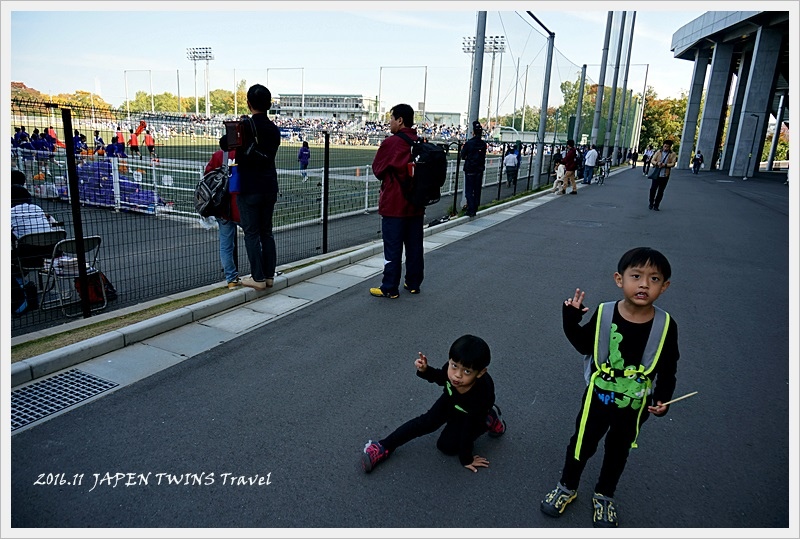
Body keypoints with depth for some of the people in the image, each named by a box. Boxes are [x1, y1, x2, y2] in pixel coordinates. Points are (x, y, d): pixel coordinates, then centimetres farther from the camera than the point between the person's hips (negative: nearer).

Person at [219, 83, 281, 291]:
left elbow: (224, 144, -7)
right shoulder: (274, 129, 7)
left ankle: (258, 278, 4)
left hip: (249, 188, -5)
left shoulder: (246, 125, -12)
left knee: (252, 233, 1)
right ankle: (269, 275, 17)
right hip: (270, 186, 6)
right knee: (266, 231, 12)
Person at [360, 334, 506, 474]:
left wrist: (466, 459, -17)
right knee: (426, 422, -12)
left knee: (446, 446, -5)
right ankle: (384, 447, -5)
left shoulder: (481, 395, -45)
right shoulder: (451, 368, -36)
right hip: (451, 400, 4)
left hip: (470, 415, -3)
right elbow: (441, 378, -7)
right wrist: (425, 370, -27)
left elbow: (469, 430, -31)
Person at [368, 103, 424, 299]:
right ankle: (414, 283, 23)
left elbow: (377, 170, -4)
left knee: (392, 249, 1)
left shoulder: (391, 143, -14)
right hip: (416, 204, 6)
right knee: (414, 246, 13)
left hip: (394, 205, -6)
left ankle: (390, 288, 7)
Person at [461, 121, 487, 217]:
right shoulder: (483, 144, -1)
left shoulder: (468, 143, -14)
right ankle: (475, 209, 20)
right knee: (477, 190, 13)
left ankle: (471, 210, -7)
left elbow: (462, 156, -5)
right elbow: (483, 156, 11)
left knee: (469, 191, 0)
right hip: (480, 170, 4)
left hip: (470, 170, -4)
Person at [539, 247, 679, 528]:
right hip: (597, 396, 0)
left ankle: (604, 495, 48)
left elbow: (668, 369, -4)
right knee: (582, 444, 17)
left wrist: (662, 399, -14)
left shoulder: (665, 325, -17)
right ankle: (567, 487, 43)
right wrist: (571, 320, -16)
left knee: (618, 450, 22)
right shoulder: (603, 314, -17)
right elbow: (585, 346, -3)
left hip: (635, 405, 1)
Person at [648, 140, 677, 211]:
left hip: (665, 176, 0)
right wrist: (657, 163, -21)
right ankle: (651, 203, 17)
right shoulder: (658, 152, 4)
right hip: (656, 174, 1)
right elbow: (652, 160, 0)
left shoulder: (672, 154, 1)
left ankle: (656, 205, 15)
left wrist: (665, 165, -21)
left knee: (660, 192, 5)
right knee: (652, 189, -1)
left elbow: (673, 164, -5)